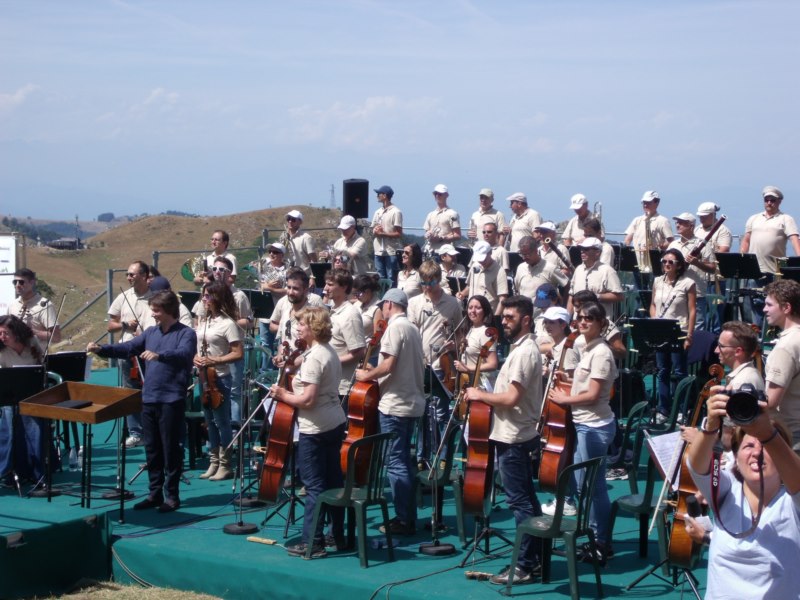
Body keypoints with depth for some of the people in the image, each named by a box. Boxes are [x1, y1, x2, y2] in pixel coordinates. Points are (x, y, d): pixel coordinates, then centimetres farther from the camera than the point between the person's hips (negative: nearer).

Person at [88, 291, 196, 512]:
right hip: (149, 398, 6)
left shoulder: (186, 334, -8)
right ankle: (155, 493, 21)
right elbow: (128, 348, 11)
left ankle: (172, 496, 9)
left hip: (172, 400, -6)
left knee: (171, 450, 0)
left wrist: (158, 355, -43)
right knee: (152, 449, 11)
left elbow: (183, 354, -26)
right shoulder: (151, 332, 12)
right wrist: (101, 349, -4)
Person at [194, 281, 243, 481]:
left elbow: (238, 354, -15)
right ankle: (214, 463, 21)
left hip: (220, 378, -8)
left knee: (222, 422, -2)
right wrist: (195, 358, -3)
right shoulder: (202, 321, 11)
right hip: (203, 377, 8)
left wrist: (215, 361, -21)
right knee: (210, 421, 13)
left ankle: (225, 466, 6)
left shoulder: (228, 324, -12)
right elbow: (195, 346, 18)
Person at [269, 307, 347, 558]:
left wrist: (283, 395, -9)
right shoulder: (329, 351, 10)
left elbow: (308, 399, -24)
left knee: (314, 485, -4)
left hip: (314, 429, -9)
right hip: (336, 423, 10)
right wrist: (293, 375, 14)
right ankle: (339, 535, 22)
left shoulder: (313, 357, -19)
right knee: (334, 481, 15)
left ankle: (312, 542, 0)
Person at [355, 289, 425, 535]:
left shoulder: (395, 327, -14)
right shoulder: (412, 328, 14)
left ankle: (404, 520, -5)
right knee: (403, 460, 16)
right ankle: (408, 516, 20)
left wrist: (367, 375, -7)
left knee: (395, 462, -5)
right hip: (412, 402, 9)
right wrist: (375, 371, 18)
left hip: (394, 404, -9)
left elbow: (389, 365, -22)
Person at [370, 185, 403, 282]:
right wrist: (375, 231, -6)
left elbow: (399, 234, -8)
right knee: (380, 279, 8)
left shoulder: (396, 212, -6)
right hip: (378, 251, 7)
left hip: (391, 252, -6)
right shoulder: (378, 212, 15)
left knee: (391, 279, -5)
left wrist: (383, 233, -16)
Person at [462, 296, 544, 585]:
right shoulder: (523, 348, 14)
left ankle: (525, 566, -3)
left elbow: (511, 398, -25)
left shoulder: (524, 352, -19)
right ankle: (534, 557, 23)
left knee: (520, 502, -7)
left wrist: (480, 395, -12)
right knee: (526, 499, 15)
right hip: (516, 435, 11)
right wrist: (484, 396, 8)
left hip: (513, 438, -11)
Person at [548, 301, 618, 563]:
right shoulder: (588, 349, 12)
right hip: (585, 424, 10)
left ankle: (601, 544, 6)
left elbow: (592, 394, -20)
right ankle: (597, 539, 25)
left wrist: (564, 399, -10)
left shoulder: (600, 353, -17)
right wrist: (570, 379, 10)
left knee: (591, 484, -3)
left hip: (594, 426, -10)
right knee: (587, 483, 15)